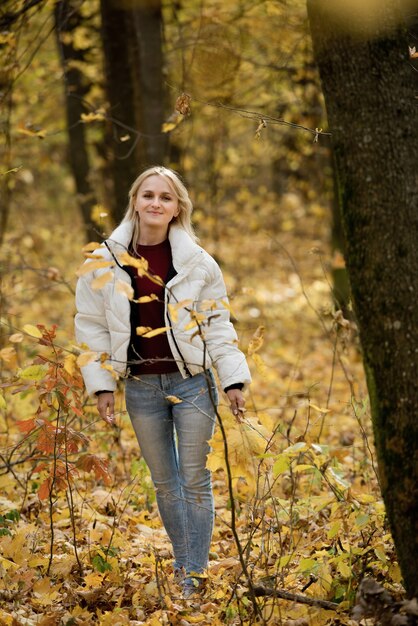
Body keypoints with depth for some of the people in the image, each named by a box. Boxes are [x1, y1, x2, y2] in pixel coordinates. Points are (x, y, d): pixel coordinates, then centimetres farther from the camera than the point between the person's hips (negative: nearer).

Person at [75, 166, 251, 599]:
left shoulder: (197, 262, -2)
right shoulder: (105, 261, -1)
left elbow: (217, 323, 3)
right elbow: (91, 327, 4)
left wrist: (233, 380, -2)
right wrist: (100, 384, -1)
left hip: (191, 382, -1)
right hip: (141, 387, 2)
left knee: (194, 478, -3)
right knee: (164, 482, 10)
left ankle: (195, 577, 2)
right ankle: (180, 567, 23)